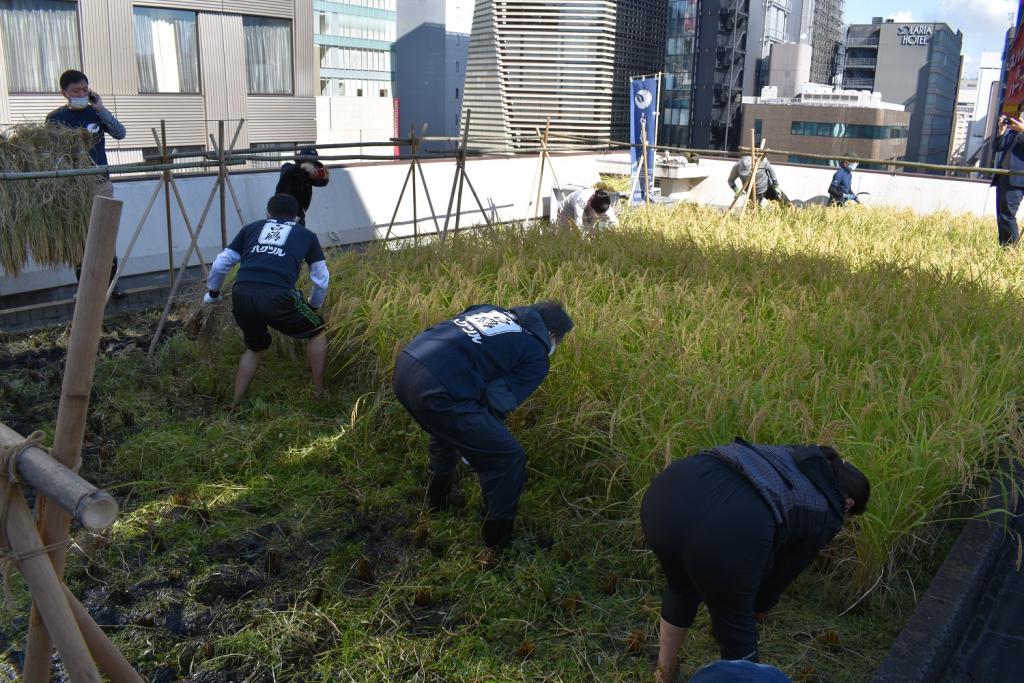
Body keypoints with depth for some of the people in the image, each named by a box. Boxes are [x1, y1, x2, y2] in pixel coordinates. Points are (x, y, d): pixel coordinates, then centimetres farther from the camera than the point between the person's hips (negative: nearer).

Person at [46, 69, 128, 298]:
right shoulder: (55, 118, -1)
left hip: (101, 183, 1)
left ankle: (110, 284, 10)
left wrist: (101, 109, -16)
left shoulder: (96, 113, 4)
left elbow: (120, 134, -9)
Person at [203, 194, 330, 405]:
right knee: (317, 332, 23)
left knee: (255, 347, 30)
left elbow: (220, 264, 28)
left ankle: (235, 405, 30)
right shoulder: (306, 235, 22)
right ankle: (319, 394, 24)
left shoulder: (252, 228, 27)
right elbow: (322, 280, 27)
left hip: (241, 295, 4)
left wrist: (212, 293, 45)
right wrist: (313, 306, 45)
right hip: (277, 297, -3)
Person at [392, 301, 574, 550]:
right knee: (509, 459, 7)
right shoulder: (536, 357, 9)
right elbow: (497, 405, 2)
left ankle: (437, 504, 54)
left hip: (405, 363, 8)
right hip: (437, 389, -8)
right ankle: (497, 547, 20)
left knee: (447, 429, 38)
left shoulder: (491, 310, 27)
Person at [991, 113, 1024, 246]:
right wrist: (1001, 130, 1)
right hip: (1002, 177, 7)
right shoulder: (1011, 129, 21)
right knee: (1001, 215, 5)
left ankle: (1012, 246, -10)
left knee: (1007, 215, -13)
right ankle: (1003, 246, 8)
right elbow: (996, 147, 14)